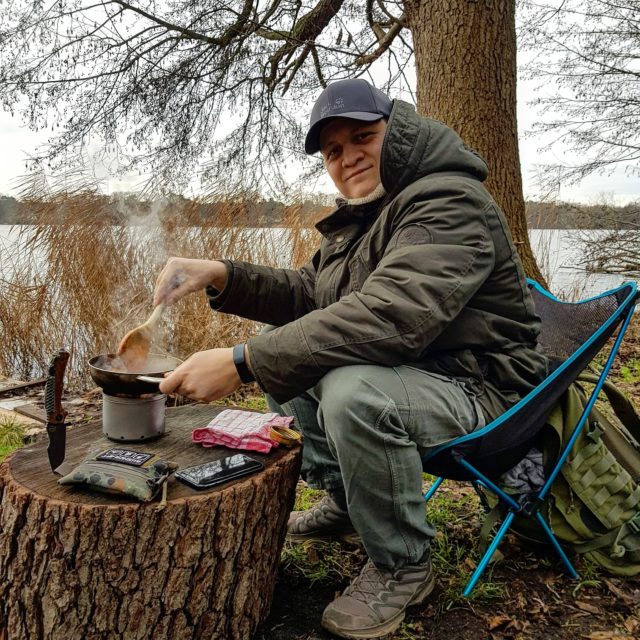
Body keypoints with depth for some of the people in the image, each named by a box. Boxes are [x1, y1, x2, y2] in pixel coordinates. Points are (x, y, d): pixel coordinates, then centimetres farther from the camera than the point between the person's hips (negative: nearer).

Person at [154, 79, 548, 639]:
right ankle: (344, 501, 18)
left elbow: (389, 317, -36)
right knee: (283, 352, 11)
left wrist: (242, 362, -37)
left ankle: (403, 566, -9)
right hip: (402, 371, 10)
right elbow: (308, 294, 9)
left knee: (352, 392, -36)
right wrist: (222, 276, -8)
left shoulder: (449, 203, -21)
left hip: (475, 388, -9)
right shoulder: (359, 217, 11)